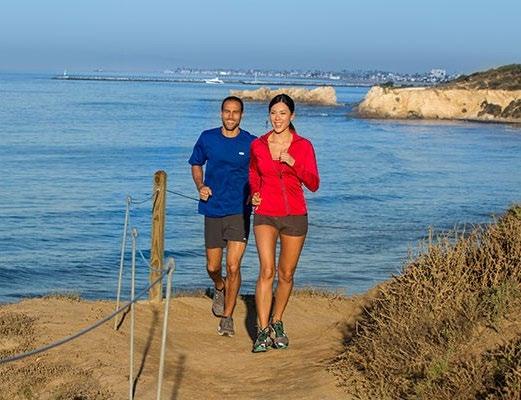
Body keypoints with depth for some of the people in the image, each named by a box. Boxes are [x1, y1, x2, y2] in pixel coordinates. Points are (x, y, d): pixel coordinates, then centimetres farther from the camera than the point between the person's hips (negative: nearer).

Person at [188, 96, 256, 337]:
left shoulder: (251, 143, -2)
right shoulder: (207, 138, 3)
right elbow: (196, 164, 18)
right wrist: (200, 186, 0)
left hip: (239, 211, -2)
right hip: (213, 210, 2)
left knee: (233, 266, -9)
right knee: (213, 267, 10)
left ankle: (227, 317, 6)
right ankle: (219, 289, 47)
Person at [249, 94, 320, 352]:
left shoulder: (303, 146, -1)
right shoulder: (257, 145, 3)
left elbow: (313, 185, -6)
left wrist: (293, 163, -18)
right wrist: (254, 194, 2)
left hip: (295, 216, 0)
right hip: (266, 216, 0)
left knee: (286, 274, 10)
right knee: (266, 271, -15)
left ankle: (277, 323, 29)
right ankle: (262, 331, -14)